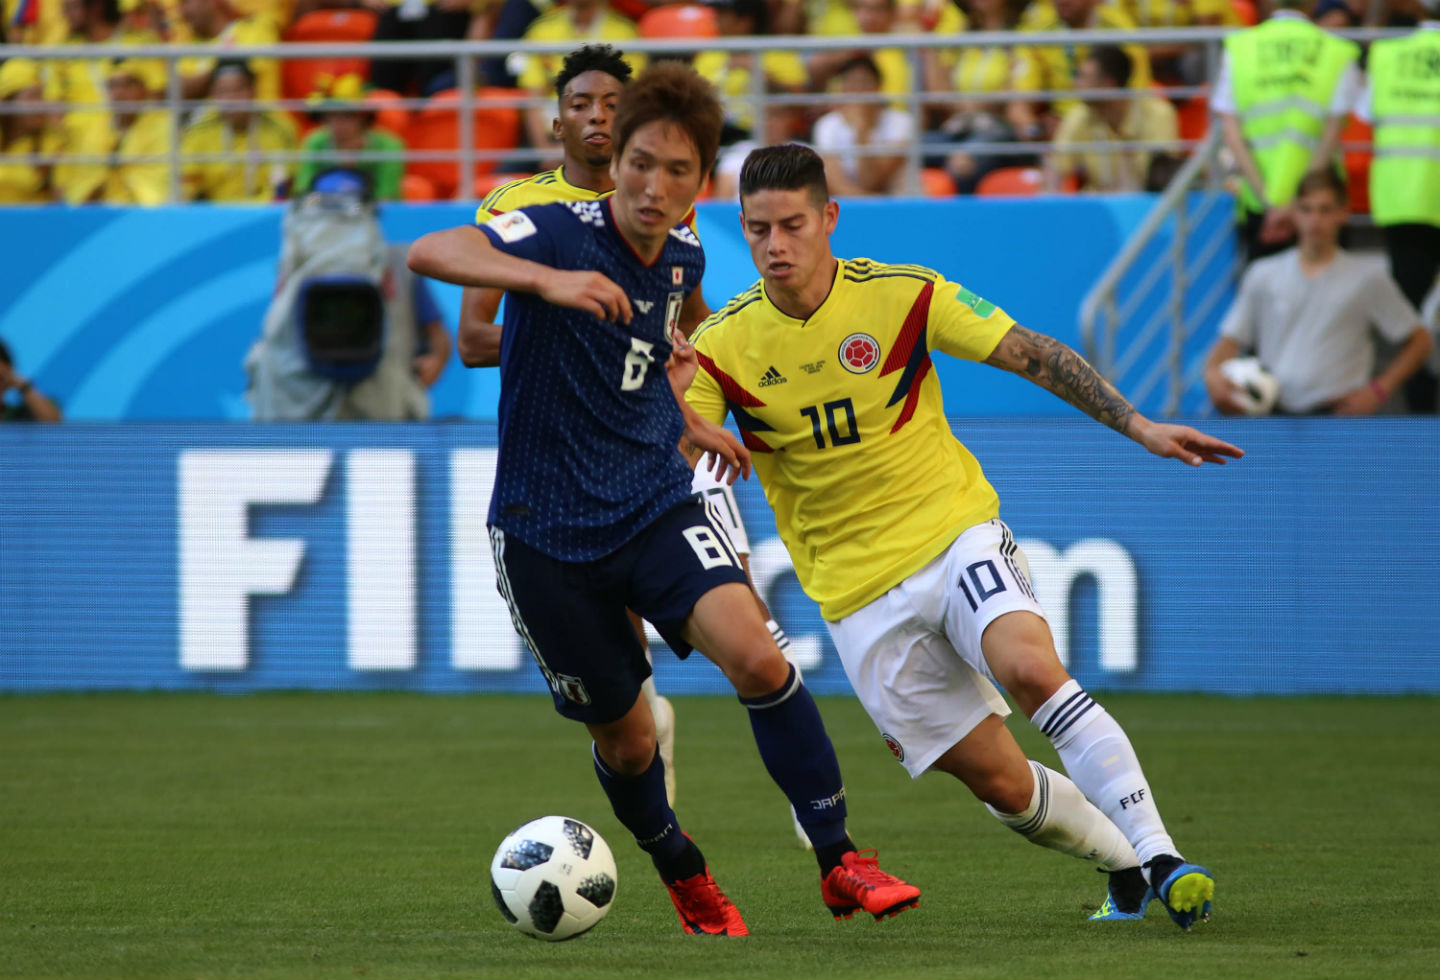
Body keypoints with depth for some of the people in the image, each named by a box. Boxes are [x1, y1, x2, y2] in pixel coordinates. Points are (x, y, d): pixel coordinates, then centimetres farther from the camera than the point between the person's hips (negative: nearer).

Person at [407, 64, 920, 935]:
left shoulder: (683, 258, 2)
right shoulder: (562, 233, -17)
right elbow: (429, 253, -36)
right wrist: (546, 279, -49)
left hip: (656, 502, 3)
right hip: (548, 528, -3)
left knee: (757, 656, -21)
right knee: (625, 739, 7)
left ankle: (840, 863, -11)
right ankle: (685, 877, 38)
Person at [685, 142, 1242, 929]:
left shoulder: (902, 296, -7)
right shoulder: (721, 347, -5)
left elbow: (1033, 356, -2)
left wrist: (1138, 427, -7)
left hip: (957, 536, -1)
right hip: (858, 591, 1)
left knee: (1031, 668, -31)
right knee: (1001, 782, -2)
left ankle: (1158, 857, -28)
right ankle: (1126, 870, 23)